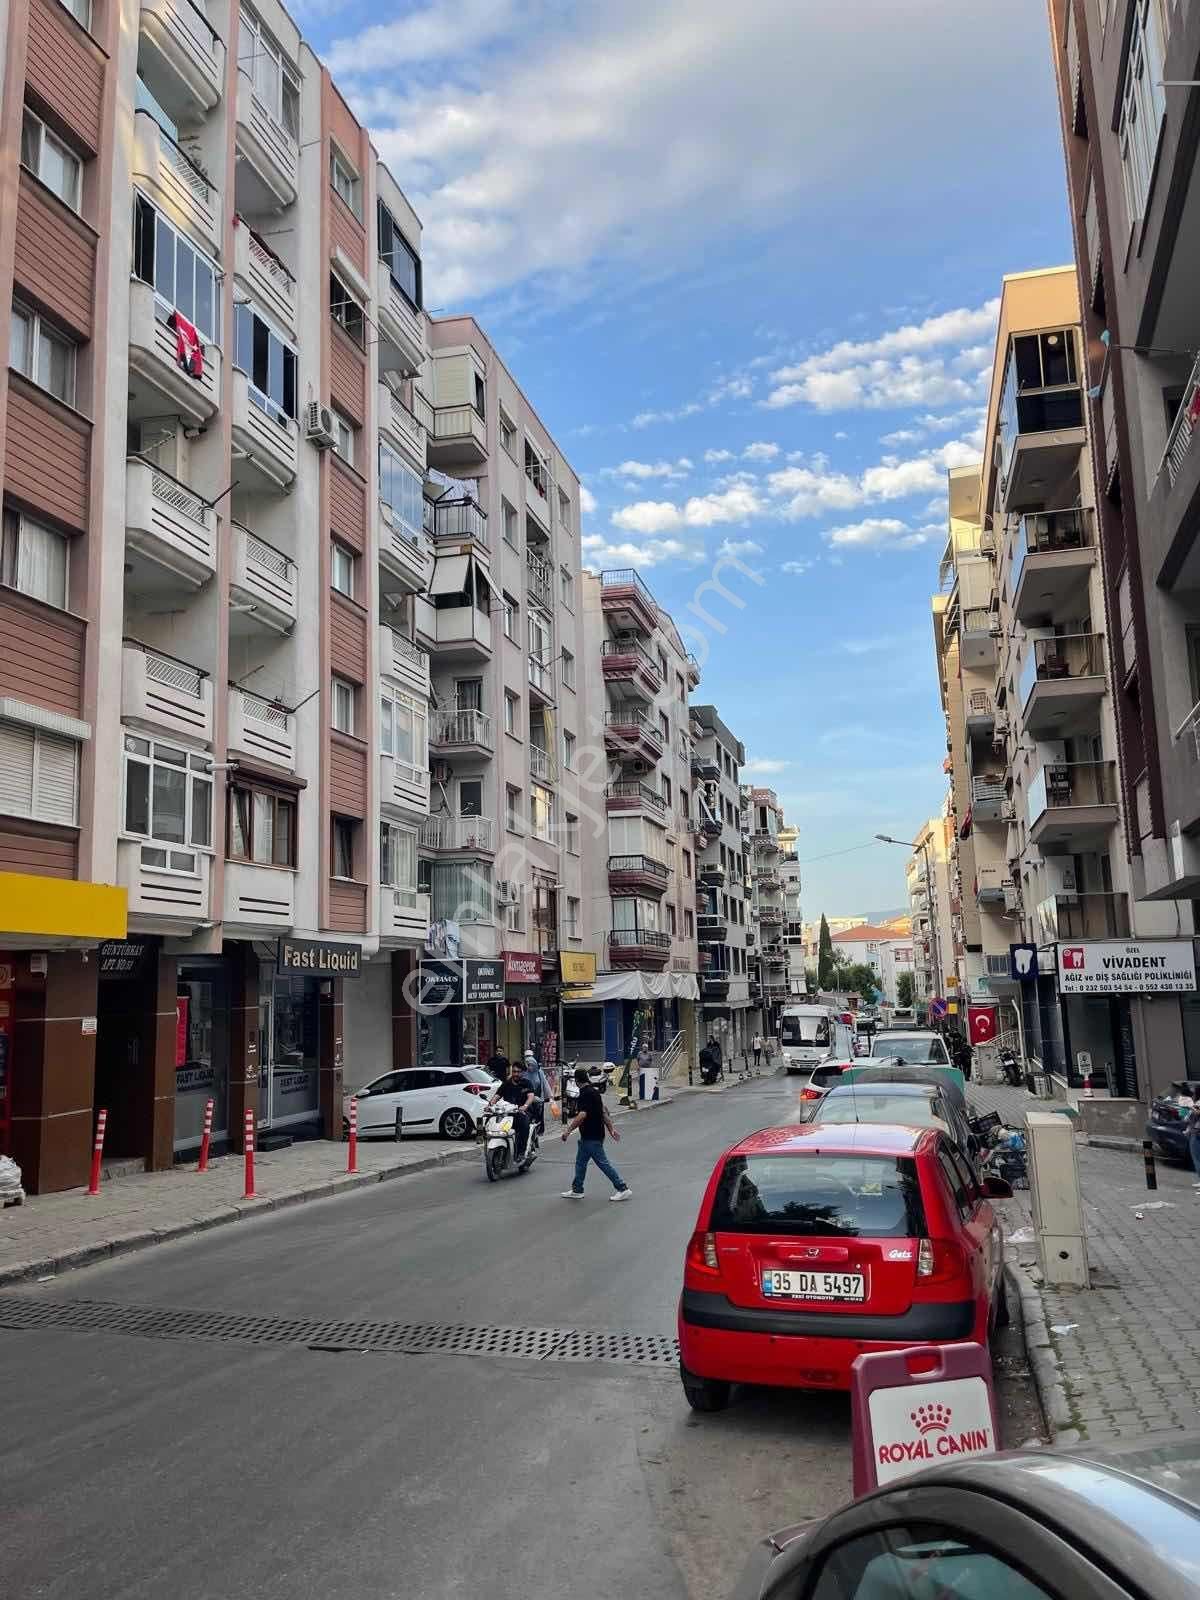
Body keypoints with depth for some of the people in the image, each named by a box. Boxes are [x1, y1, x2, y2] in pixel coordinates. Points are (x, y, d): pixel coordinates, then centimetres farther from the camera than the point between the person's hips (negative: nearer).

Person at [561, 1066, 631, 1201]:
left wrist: (568, 1131, -25)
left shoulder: (585, 1094, -20)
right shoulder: (594, 1091, 9)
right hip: (588, 1136, 10)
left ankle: (623, 1188, 0)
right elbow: (604, 1112, 14)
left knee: (603, 1163, -4)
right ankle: (576, 1190, 24)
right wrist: (611, 1129, 18)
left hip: (591, 1137, -10)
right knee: (580, 1162, 16)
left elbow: (582, 1115, -29)